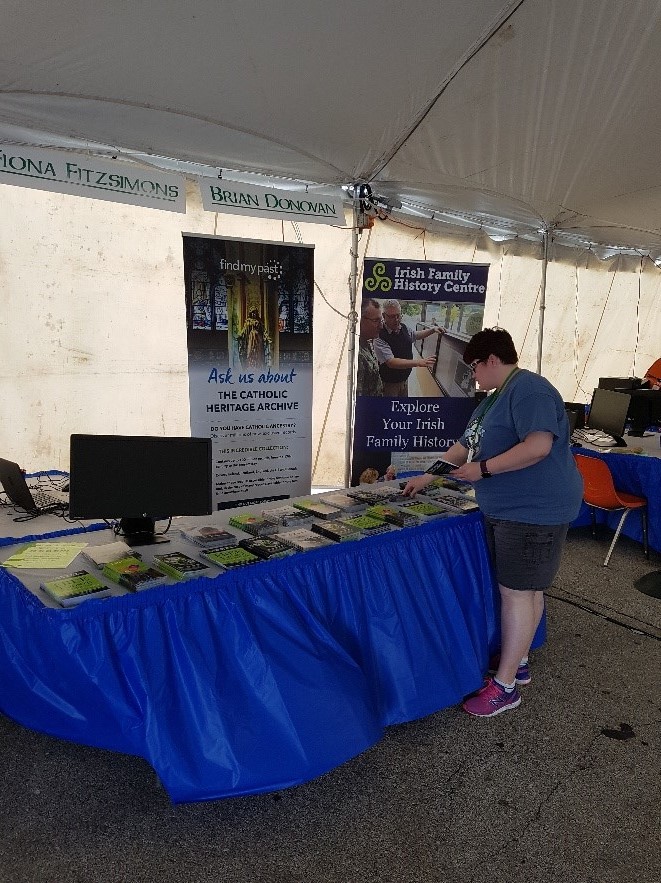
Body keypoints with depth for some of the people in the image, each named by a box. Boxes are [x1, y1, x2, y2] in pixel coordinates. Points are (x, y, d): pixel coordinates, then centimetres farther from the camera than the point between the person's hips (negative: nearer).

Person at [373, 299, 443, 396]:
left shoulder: (404, 328, 0)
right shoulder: (379, 336, -24)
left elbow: (415, 335, 23)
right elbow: (391, 362, -32)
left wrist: (433, 330, 6)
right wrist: (418, 362, -38)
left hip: (404, 379, 7)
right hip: (388, 384, -7)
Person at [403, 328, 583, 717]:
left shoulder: (528, 389, -16)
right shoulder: (494, 399, 17)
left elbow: (539, 445, -27)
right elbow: (465, 446, 21)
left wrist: (482, 469, -21)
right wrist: (427, 477, 19)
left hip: (533, 512, -9)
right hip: (508, 510, 9)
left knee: (517, 591, -3)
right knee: (526, 589, 17)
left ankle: (505, 686, 7)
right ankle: (518, 663, 30)